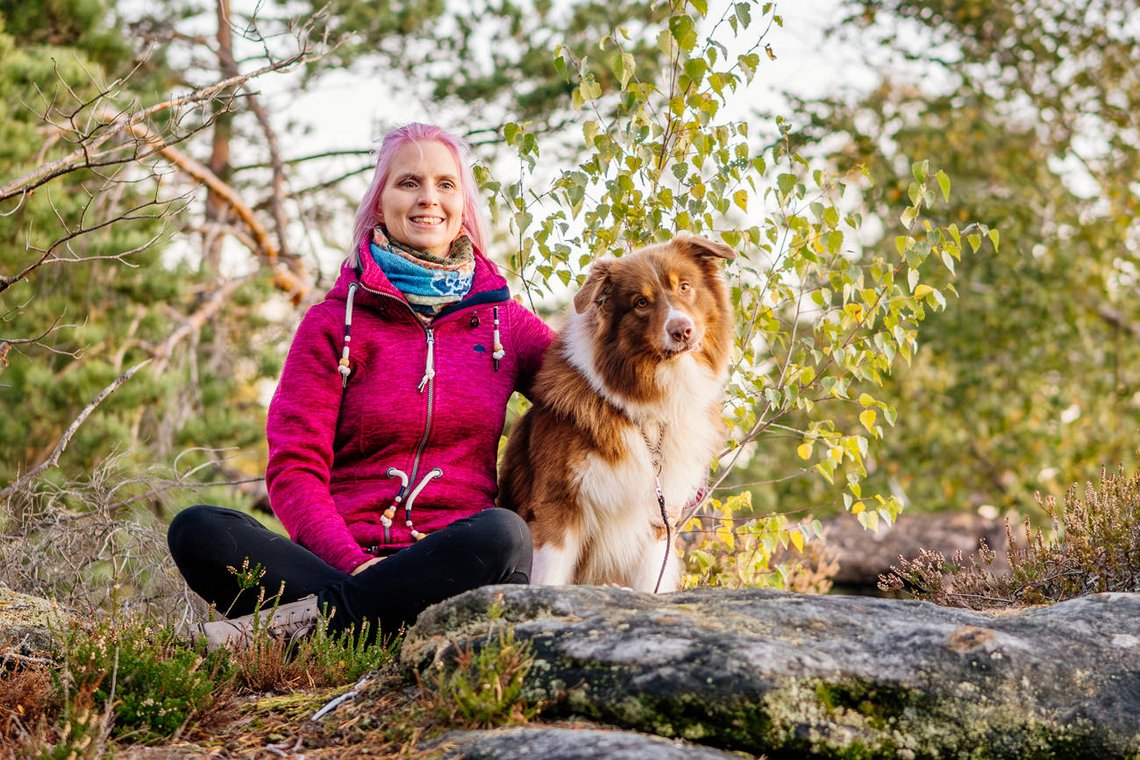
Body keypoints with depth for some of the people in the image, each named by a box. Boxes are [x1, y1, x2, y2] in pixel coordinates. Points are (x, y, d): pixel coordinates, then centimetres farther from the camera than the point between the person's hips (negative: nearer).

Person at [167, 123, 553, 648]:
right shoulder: (333, 324, 8)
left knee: (502, 533, -35)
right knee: (196, 529, -25)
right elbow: (294, 469, 0)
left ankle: (306, 617, -29)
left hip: (454, 562, 1)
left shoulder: (502, 320, 15)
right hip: (341, 560, -1)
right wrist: (353, 564, -17)